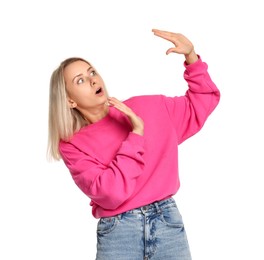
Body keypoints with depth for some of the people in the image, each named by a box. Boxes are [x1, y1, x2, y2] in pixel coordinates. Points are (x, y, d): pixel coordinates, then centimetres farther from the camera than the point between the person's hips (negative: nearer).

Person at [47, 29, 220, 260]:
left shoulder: (148, 108, 6)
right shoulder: (73, 145, -3)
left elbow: (203, 102, 15)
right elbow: (110, 193, -16)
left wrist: (191, 56, 2)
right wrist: (136, 134, -14)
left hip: (168, 220, 3)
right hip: (117, 232, -2)